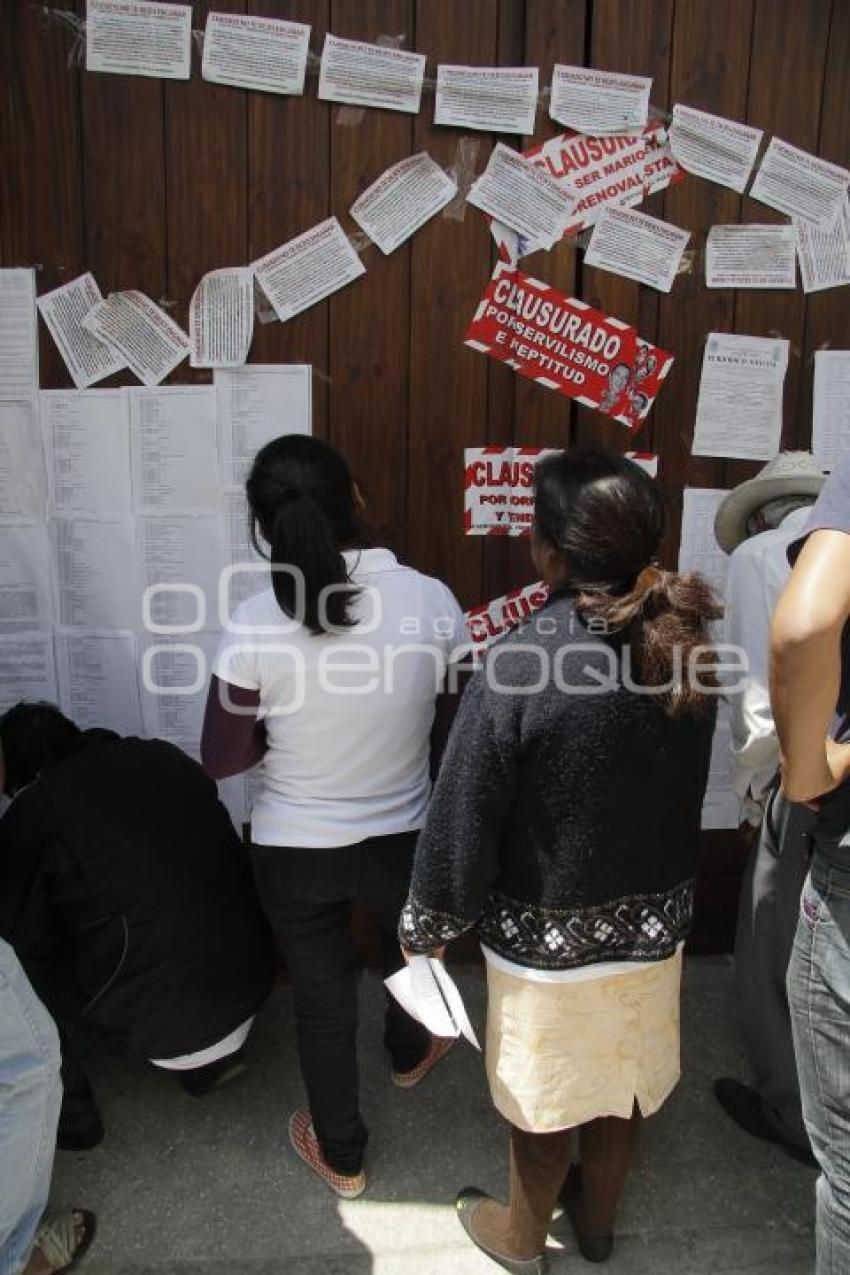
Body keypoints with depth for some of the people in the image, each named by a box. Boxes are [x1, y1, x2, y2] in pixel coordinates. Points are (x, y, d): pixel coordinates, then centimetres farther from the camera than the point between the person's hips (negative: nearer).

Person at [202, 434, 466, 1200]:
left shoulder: (255, 625, -22)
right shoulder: (430, 600, -18)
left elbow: (223, 759, -13)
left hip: (295, 850, -1)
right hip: (404, 837, 2)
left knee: (323, 1002, 21)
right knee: (412, 947, 33)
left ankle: (341, 1157, 44)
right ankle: (410, 1055, 62)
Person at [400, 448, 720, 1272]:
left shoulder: (520, 663, -27)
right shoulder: (682, 642, -10)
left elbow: (463, 817, -19)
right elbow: (677, 785, 2)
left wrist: (425, 925, -4)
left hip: (548, 929, -5)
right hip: (655, 918, 5)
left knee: (542, 1089, 18)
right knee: (623, 1074, 25)